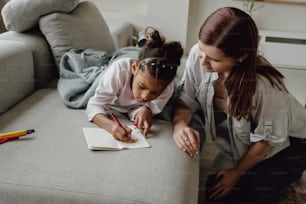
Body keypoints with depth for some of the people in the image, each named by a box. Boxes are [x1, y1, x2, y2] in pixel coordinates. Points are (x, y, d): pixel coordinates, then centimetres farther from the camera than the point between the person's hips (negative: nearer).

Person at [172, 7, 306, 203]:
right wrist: (180, 125, -35)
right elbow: (185, 101, -12)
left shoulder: (263, 85, -37)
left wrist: (237, 172, -7)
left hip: (285, 146, -5)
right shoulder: (197, 56, -26)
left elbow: (267, 140, -20)